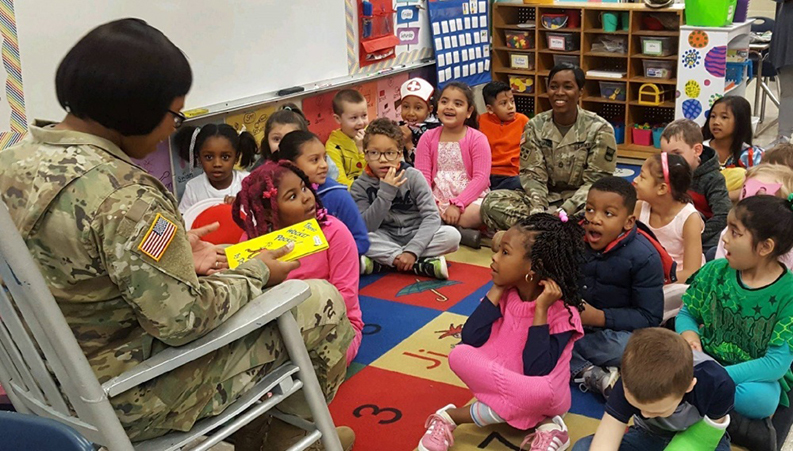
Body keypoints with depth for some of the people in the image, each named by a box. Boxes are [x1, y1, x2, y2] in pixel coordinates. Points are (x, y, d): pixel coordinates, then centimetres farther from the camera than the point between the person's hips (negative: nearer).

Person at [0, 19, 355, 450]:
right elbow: (183, 320, -26)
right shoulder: (122, 192, -30)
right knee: (323, 304, 2)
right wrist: (256, 273, -9)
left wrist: (174, 255, 5)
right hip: (133, 399, -8)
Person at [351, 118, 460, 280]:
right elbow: (365, 228, -18)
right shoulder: (360, 186, -8)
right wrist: (386, 192, -28)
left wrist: (412, 250, -29)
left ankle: (378, 263, -24)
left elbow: (432, 216, -16)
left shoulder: (413, 176, -10)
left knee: (452, 235, -27)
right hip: (386, 239, 0)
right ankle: (423, 263, -24)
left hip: (416, 235, 1)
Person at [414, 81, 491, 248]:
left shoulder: (477, 139, -1)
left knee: (478, 213, -37)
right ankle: (462, 233, -24)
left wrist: (457, 204, -21)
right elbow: (422, 175, 1)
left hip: (469, 199, -2)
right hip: (437, 201, 3)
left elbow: (481, 178, -10)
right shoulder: (428, 138, 8)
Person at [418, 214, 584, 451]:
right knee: (460, 354, -22)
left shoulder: (562, 311, -18)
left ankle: (454, 416, -17)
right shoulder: (505, 293, -3)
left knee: (541, 391, -39)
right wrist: (496, 292, -13)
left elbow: (536, 370, -27)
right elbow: (470, 340, -13)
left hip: (540, 395, -4)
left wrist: (540, 310, -28)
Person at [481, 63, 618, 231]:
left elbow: (596, 181, -11)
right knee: (492, 201, -24)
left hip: (580, 202, -2)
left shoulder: (600, 129, -6)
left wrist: (563, 211, -26)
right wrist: (538, 209, -25)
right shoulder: (535, 126, 2)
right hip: (547, 198, 3)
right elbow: (532, 174, -3)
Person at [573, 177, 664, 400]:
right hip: (572, 321, 5)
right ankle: (593, 376, -31)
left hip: (616, 329, -4)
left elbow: (649, 318, -16)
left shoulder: (644, 257, -14)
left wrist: (599, 317, -25)